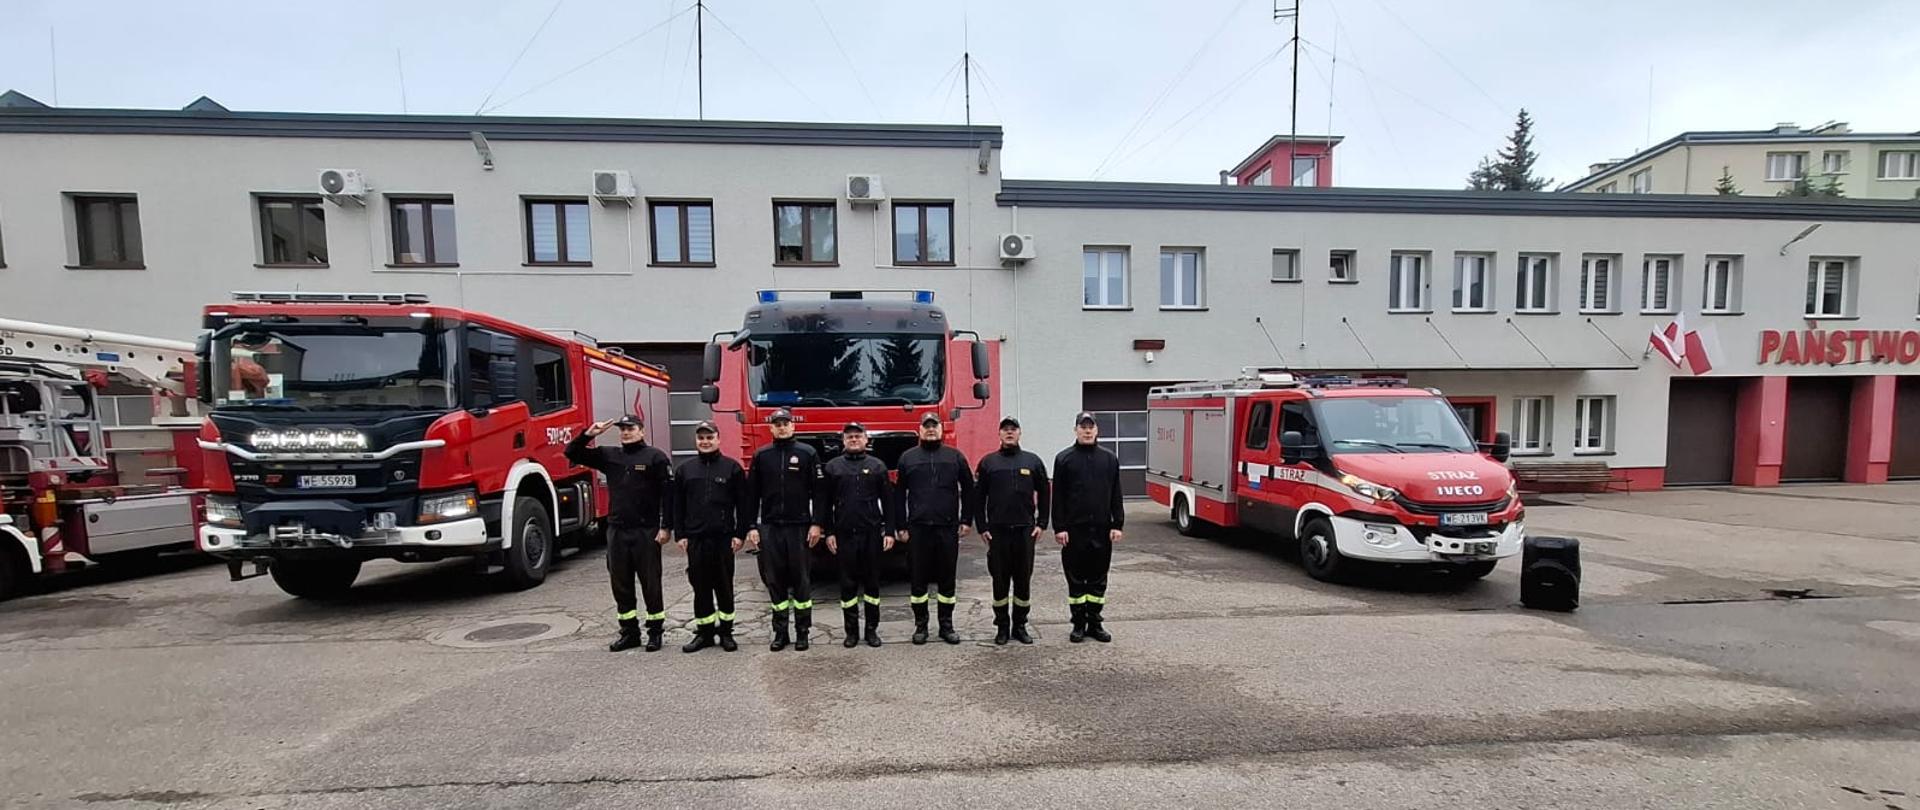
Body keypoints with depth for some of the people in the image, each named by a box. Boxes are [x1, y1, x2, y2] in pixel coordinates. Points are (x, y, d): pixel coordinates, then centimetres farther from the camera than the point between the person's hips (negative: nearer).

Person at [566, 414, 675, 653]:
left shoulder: (656, 457, -5)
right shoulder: (609, 456, 10)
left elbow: (668, 492, -9)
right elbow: (572, 454, 14)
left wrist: (665, 527, -13)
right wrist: (588, 434, -3)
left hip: (646, 531, -5)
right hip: (617, 531, 5)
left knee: (651, 584, 4)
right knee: (621, 584, 11)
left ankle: (655, 631, 16)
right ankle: (629, 632, 23)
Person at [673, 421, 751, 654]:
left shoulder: (732, 467, 0)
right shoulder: (685, 469, 9)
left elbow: (743, 503, -1)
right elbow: (677, 505, 10)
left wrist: (740, 534, -6)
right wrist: (680, 534, 3)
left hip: (724, 538, -2)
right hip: (695, 538, 2)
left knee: (724, 586, 6)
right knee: (700, 587, 8)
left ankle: (726, 632, 18)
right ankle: (704, 632, 19)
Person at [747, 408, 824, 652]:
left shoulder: (807, 454, 0)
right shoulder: (761, 456, 7)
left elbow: (818, 491, -1)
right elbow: (752, 493, 8)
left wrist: (816, 524, -7)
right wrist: (752, 527, 2)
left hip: (799, 527, -2)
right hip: (769, 528, 2)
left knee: (801, 579, 3)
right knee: (774, 580, 6)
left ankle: (802, 631, 14)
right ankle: (780, 632, 17)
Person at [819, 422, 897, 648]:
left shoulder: (877, 466, 5)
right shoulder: (833, 467, 6)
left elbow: (888, 501, 4)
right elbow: (825, 503, 6)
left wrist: (889, 531, -2)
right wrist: (828, 532, 0)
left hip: (872, 534, 0)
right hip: (844, 535, 0)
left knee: (872, 581, 6)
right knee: (848, 583, 6)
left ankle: (872, 629, 17)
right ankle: (851, 631, 17)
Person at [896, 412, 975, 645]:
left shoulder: (955, 457, 7)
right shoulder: (907, 457, 6)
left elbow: (967, 490, 9)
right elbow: (899, 494, 7)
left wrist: (967, 520, 3)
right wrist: (900, 527, 2)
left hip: (948, 528, 0)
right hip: (918, 529, 0)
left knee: (947, 579, 7)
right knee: (919, 579, 6)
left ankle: (946, 626, 19)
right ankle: (920, 626, 18)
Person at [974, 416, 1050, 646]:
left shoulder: (1033, 461, 6)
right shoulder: (988, 462, 4)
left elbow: (1044, 494, 9)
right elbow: (978, 496, 5)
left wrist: (1041, 524, 2)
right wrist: (982, 527, 0)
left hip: (1025, 530, 1)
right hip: (997, 531, -1)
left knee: (1024, 580, 6)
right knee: (1000, 580, 5)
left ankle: (1020, 626, 19)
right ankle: (1002, 627, 17)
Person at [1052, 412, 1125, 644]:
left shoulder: (1110, 459, 8)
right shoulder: (1064, 459, 1)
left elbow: (1116, 495, 8)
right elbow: (1058, 497, -1)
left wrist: (1117, 525, 1)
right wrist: (1059, 527, -7)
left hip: (1102, 529, 2)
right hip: (1074, 529, -2)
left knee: (1098, 579, 10)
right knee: (1076, 579, 6)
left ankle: (1095, 623, 21)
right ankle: (1079, 624, 17)